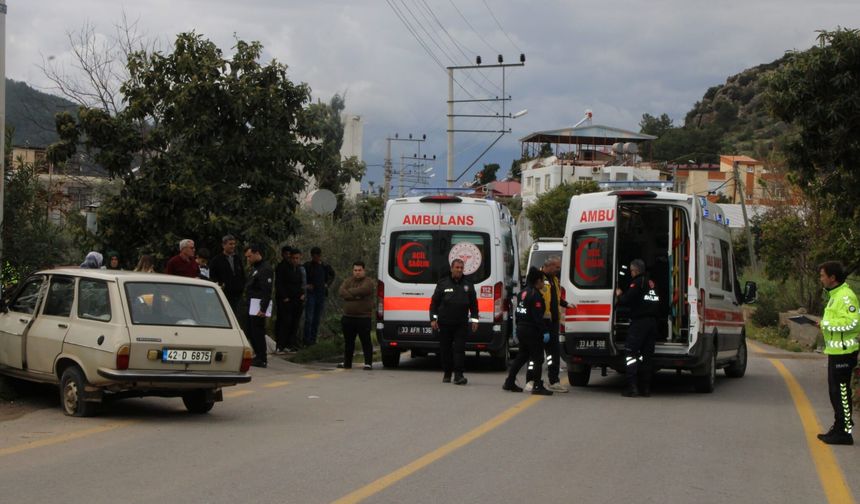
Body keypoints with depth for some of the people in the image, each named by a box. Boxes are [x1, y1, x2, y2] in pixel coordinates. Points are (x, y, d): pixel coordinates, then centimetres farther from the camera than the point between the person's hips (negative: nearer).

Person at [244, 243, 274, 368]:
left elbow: (267, 291, -19)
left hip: (259, 307, -10)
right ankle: (259, 356, 20)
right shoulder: (255, 269, 19)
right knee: (251, 332, 12)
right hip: (252, 306, 10)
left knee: (257, 331, -9)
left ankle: (262, 359, -5)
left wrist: (263, 309, -24)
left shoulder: (265, 270, -13)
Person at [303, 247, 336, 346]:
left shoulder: (325, 266, 6)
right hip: (310, 294, -4)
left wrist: (327, 283, 13)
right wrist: (306, 285, -10)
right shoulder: (307, 266, -6)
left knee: (317, 319, 7)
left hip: (321, 294, 4)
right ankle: (307, 340, -7)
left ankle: (313, 339, 13)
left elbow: (332, 274, 25)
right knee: (309, 318, -9)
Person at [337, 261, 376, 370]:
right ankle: (347, 362, 24)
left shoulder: (369, 282, -3)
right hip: (348, 317, 6)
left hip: (363, 317, -6)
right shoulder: (348, 281, 13)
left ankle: (368, 363, -1)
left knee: (365, 341, -5)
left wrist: (349, 291, -8)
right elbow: (341, 292, -4)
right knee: (348, 341, 14)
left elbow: (362, 290, -22)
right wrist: (355, 296, -15)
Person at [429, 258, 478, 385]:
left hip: (461, 324, 0)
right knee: (445, 349, 5)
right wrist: (433, 319, -2)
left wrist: (474, 319, 7)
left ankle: (458, 375, -10)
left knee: (459, 349, -8)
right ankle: (447, 374, 17)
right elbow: (434, 302, 5)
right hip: (445, 323, 0)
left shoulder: (468, 285, 11)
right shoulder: (443, 283, 5)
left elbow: (474, 304, 15)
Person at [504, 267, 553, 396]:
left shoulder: (522, 293, 13)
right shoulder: (535, 295, -16)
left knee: (522, 356, 18)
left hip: (521, 329, 10)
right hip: (532, 331, -10)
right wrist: (545, 331, -21)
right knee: (537, 357, -4)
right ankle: (537, 386, -6)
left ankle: (509, 382, 19)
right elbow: (538, 316, -21)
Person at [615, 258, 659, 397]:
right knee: (646, 354, 12)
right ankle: (645, 388, 10)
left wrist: (619, 295, 8)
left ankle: (632, 387, -14)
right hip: (652, 322, 8)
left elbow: (626, 300, -14)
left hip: (639, 322, -8)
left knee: (630, 352, -5)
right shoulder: (652, 283, 16)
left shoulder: (637, 283, -8)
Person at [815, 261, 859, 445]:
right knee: (835, 391, 16)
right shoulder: (835, 295, 16)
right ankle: (839, 428, 25)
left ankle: (845, 432, -2)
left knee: (841, 392, -7)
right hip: (836, 351, 11)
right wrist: (825, 326, 10)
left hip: (843, 352, -11)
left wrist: (826, 324, -20)